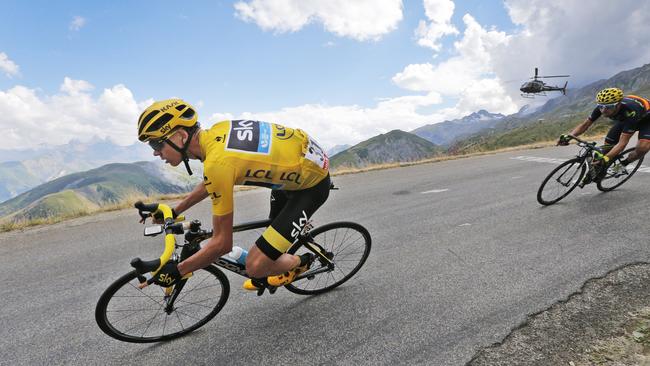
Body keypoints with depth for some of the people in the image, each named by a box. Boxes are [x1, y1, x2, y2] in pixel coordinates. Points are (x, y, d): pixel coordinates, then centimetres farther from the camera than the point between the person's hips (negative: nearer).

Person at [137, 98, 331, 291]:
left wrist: (176, 271, -10)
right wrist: (174, 211, 18)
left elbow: (222, 243, -21)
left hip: (312, 182, -9)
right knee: (275, 227, 30)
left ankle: (301, 263, 20)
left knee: (256, 266, -8)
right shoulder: (216, 132, -6)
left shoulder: (217, 163, -30)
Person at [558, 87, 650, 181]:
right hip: (623, 120, 5)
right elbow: (585, 124, -21)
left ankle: (624, 164, 2)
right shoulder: (602, 106, -31)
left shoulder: (630, 111, -43)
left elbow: (622, 143, -44)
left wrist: (605, 159, -57)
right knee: (607, 145, -11)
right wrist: (568, 136, -40)